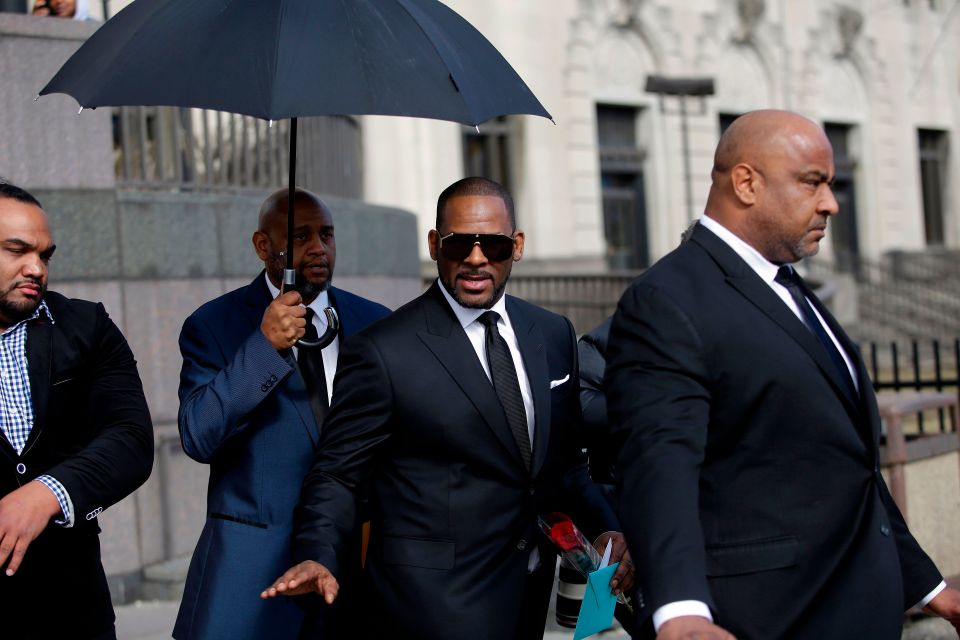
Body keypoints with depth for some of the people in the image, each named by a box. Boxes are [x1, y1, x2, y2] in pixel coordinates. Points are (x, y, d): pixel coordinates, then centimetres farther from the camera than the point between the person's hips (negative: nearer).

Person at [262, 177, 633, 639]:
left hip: (529, 593, 6)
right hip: (436, 600, -6)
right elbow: (337, 474, -9)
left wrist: (603, 528, -2)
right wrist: (318, 558, -26)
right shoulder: (383, 353, -13)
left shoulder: (554, 336, 5)